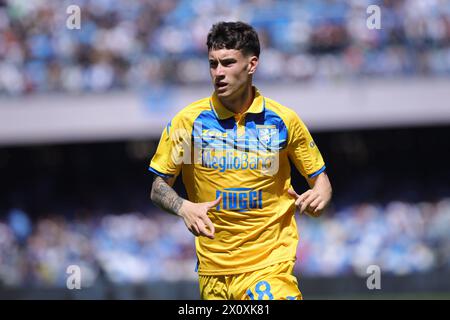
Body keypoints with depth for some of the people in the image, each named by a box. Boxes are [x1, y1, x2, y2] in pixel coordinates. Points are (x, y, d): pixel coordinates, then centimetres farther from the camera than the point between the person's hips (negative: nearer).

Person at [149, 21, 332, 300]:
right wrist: (184, 208, -14)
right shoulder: (189, 120, 0)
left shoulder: (284, 120, 1)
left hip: (270, 264, -2)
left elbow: (320, 177, 12)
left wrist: (318, 197, -11)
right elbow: (159, 187, 6)